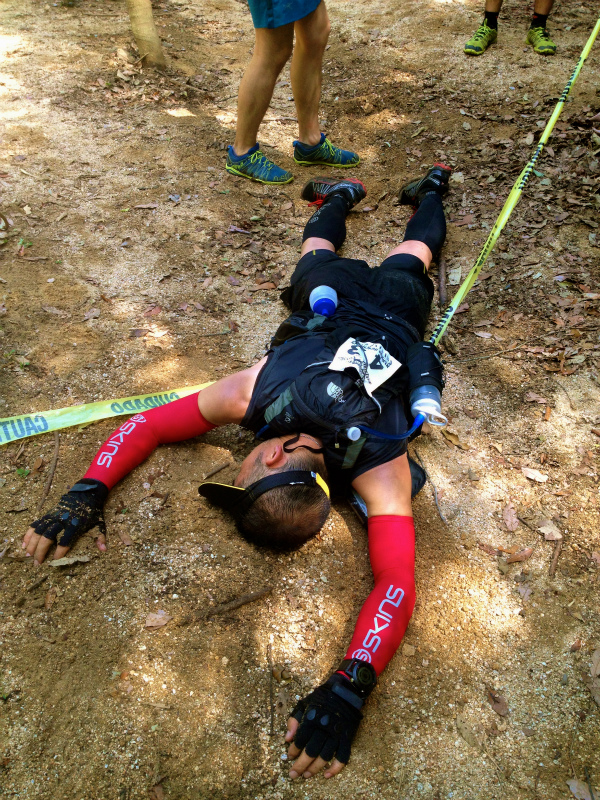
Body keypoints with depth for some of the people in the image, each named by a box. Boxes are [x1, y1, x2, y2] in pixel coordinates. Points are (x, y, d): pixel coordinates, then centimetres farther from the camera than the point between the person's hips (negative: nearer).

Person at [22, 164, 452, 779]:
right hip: (332, 308, 1)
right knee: (319, 253, 38)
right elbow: (147, 423, -32)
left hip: (395, 322, -1)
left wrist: (349, 689, -65)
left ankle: (431, 189, 61)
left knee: (409, 255, 34)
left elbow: (397, 583, -53)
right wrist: (86, 493, -44)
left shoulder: (378, 467, -49)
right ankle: (342, 195, 65)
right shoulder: (254, 391, -43)